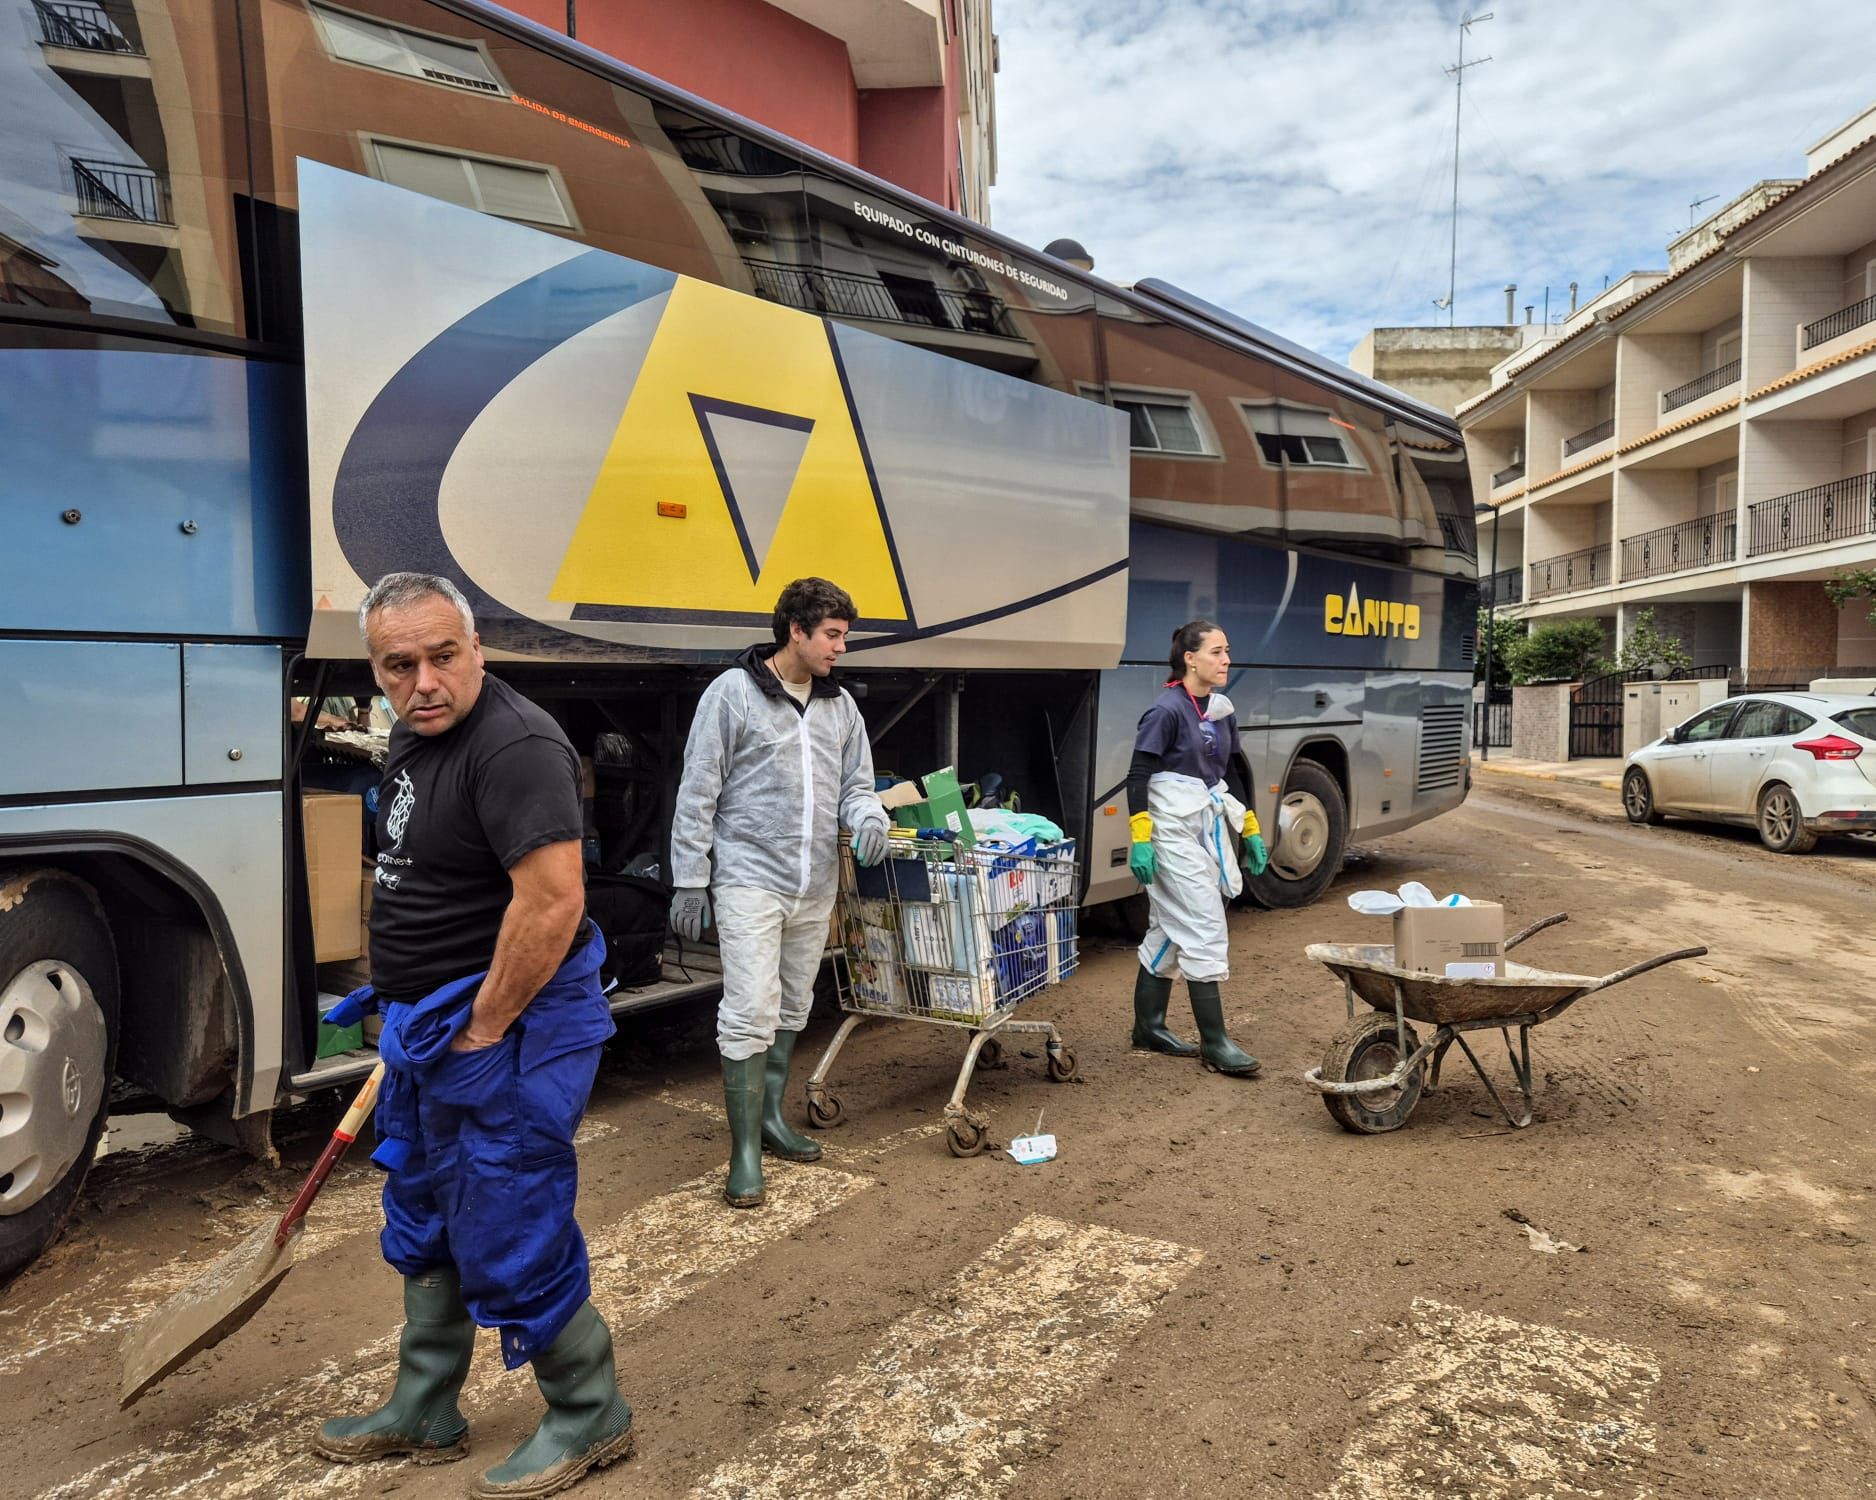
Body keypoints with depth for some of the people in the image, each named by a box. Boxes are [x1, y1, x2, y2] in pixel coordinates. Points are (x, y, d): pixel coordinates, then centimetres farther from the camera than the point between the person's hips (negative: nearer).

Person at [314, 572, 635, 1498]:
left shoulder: (513, 746, -24)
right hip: (429, 1024, 10)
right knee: (424, 1230, 22)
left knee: (511, 1244, 3)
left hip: (503, 1028, -10)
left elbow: (553, 903, -31)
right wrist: (393, 991, 21)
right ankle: (424, 1415, 41)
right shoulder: (416, 736, 9)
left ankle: (589, 1420, 25)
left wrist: (480, 1031, -22)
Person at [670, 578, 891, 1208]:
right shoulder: (734, 693, -8)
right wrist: (690, 881, -8)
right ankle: (745, 1152, 2)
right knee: (750, 1014, -8)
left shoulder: (840, 705, 9)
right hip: (749, 882, -6)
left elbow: (855, 783, 15)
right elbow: (697, 794, -7)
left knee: (792, 1011, 17)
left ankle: (769, 1117, 33)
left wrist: (867, 815, -10)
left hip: (816, 889, 7)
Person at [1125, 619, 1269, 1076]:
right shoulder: (1167, 710, -13)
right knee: (1205, 930, -8)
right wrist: (1140, 840, -19)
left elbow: (1229, 777, 18)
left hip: (1208, 829, 8)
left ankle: (1148, 1027, 25)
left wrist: (1250, 831, 18)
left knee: (1170, 930, 14)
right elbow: (1138, 776, -14)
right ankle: (1214, 1043, 0)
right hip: (1173, 831, -8)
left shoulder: (1222, 711, 10)